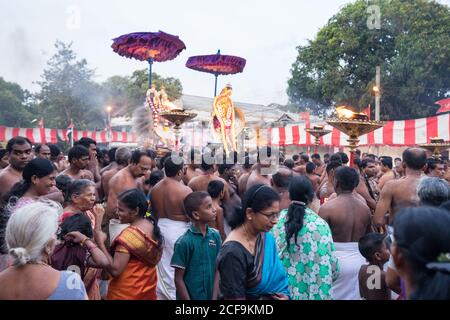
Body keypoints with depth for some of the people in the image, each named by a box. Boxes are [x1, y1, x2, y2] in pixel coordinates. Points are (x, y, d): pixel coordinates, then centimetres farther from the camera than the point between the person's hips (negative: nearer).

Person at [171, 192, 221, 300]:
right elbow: (178, 279, -12)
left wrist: (214, 297, -5)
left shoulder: (215, 236, -6)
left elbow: (217, 270, 0)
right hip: (190, 296, -3)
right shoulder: (184, 242, -18)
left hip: (210, 296, 4)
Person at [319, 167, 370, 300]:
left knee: (333, 295, 7)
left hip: (337, 259, -5)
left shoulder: (327, 207, -13)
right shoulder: (365, 207, 3)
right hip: (359, 260, 5)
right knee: (356, 295, 15)